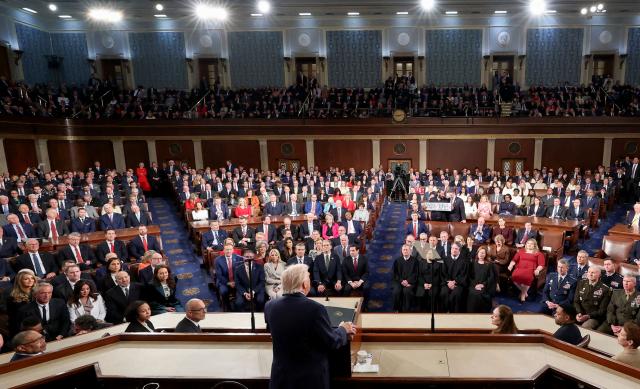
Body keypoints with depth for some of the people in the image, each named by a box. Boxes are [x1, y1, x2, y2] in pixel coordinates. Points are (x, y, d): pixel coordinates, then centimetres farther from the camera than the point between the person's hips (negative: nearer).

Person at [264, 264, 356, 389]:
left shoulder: (270, 306, -9)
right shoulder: (315, 308, -25)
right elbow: (332, 342, -14)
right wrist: (343, 329, 6)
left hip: (281, 376, 4)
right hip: (312, 378, -3)